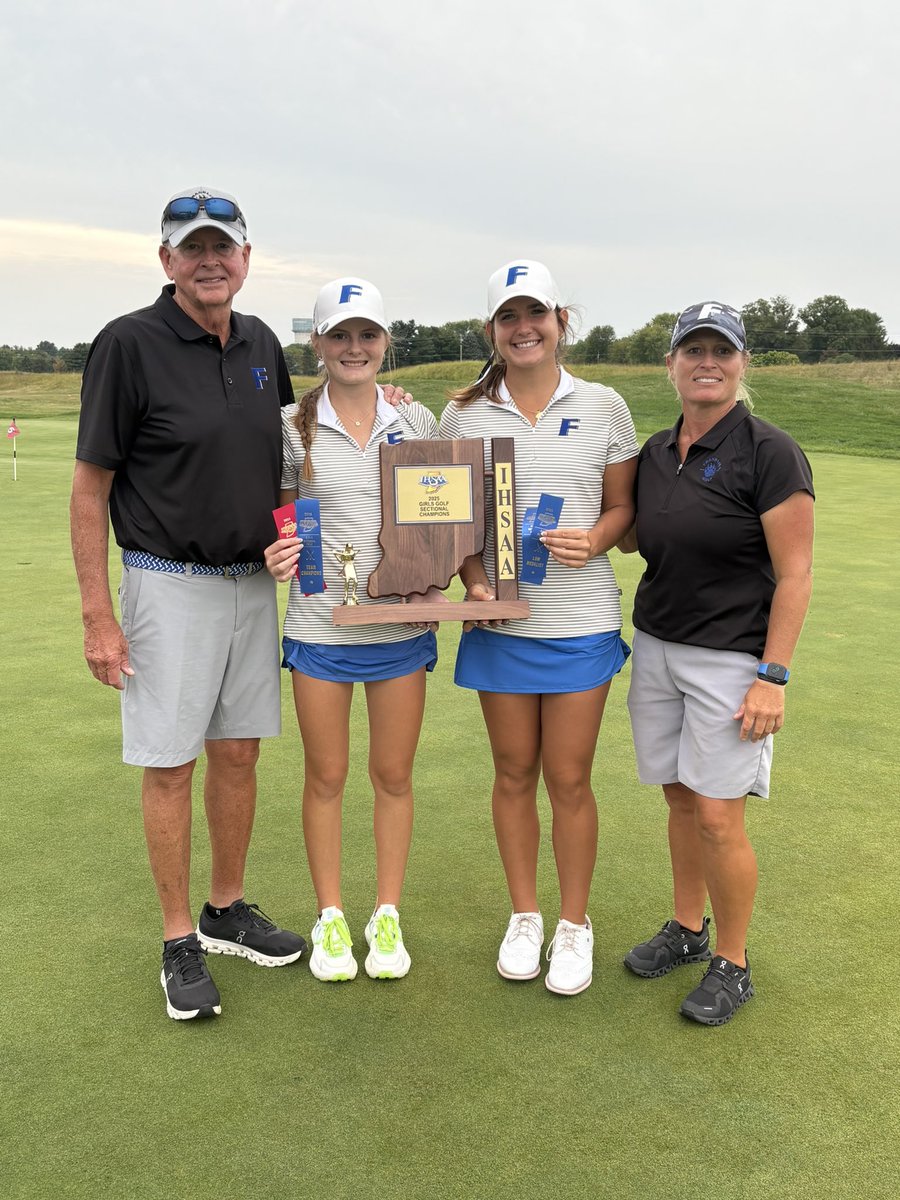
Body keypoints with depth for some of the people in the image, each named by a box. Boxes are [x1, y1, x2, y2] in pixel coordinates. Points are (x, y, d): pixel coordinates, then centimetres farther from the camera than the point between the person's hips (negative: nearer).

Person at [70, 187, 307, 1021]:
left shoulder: (261, 344, 6)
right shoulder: (129, 344, -12)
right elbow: (90, 488, -11)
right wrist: (98, 616, -13)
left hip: (253, 580, 6)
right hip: (169, 584, -5)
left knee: (238, 752, 13)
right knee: (169, 763, 2)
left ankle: (227, 912, 29)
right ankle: (180, 943, 17)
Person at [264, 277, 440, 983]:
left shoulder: (417, 423, 3)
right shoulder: (293, 427, 0)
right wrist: (277, 554, -14)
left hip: (402, 625, 1)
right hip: (320, 625, -1)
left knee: (394, 773, 10)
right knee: (326, 776, 10)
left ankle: (387, 916, 28)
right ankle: (330, 918, 28)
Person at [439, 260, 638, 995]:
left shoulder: (603, 407, 0)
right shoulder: (465, 414, 3)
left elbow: (624, 505, 6)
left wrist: (596, 538, -16)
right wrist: (474, 581, -10)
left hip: (581, 621, -1)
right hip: (498, 622, 2)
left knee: (569, 779, 5)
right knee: (514, 773, 12)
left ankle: (574, 925, 26)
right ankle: (524, 916, 32)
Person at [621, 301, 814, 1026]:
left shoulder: (770, 454, -12)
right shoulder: (656, 452, 7)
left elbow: (795, 575, -13)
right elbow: (629, 536, 21)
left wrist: (772, 677, -17)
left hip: (732, 659, -6)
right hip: (656, 647, 6)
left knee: (718, 819, -2)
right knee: (681, 800, 14)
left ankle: (732, 965, 19)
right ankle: (687, 930, 34)